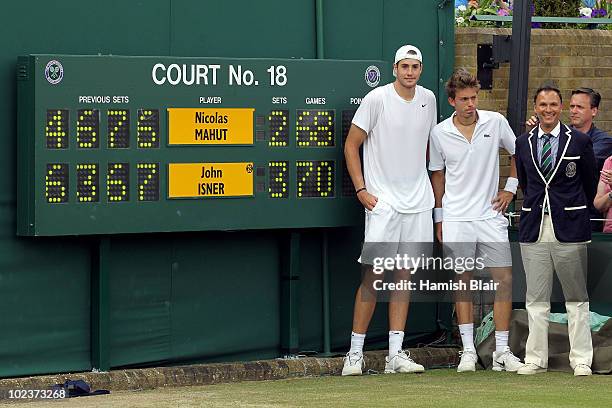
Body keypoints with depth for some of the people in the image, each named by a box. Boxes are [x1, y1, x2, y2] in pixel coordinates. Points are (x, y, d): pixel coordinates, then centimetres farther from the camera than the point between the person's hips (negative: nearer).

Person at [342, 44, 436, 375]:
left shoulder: (428, 99, 9)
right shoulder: (377, 99, -7)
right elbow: (351, 145, -3)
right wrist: (361, 189, -9)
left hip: (417, 203, 5)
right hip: (383, 203, -5)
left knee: (404, 275, 6)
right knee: (373, 276, -8)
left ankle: (395, 354, 8)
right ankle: (355, 353, -2)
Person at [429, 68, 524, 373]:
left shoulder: (496, 123, -1)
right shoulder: (440, 133, 0)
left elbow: (518, 152, 15)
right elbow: (437, 175, 10)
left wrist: (511, 188, 8)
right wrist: (438, 218, 10)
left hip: (490, 216, 0)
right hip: (456, 219, 0)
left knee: (504, 280, -5)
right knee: (463, 282, 3)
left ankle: (502, 351, 1)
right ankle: (468, 350, 9)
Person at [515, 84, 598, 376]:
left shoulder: (579, 141, 0)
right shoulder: (523, 143, 8)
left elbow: (590, 184, 9)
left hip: (569, 228, -2)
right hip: (534, 229, 3)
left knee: (576, 297, 2)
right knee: (536, 298, 4)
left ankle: (581, 360, 7)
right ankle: (536, 358, 9)